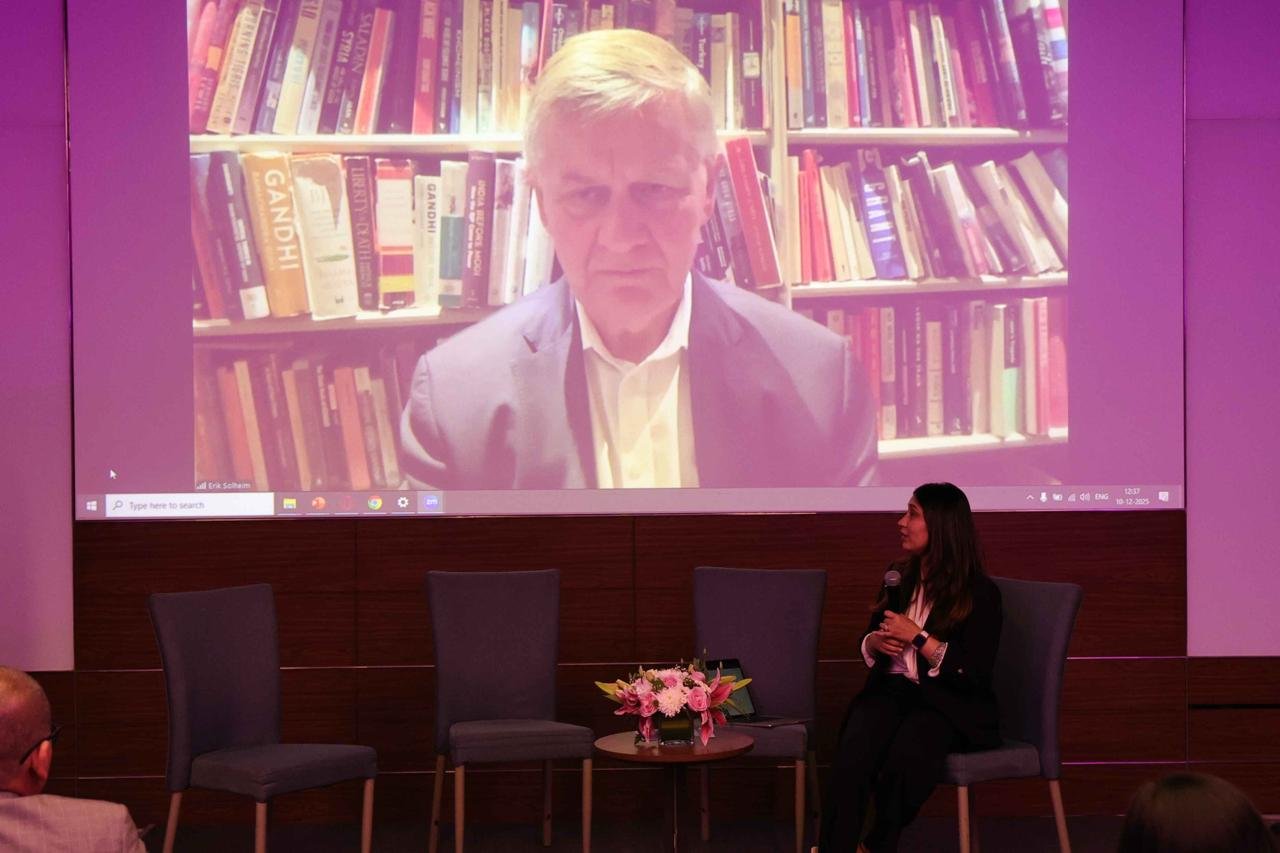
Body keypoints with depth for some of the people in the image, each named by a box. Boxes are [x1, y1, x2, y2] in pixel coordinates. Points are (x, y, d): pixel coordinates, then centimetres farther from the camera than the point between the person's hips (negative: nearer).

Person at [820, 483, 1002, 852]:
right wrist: (876, 641, -1)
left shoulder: (979, 592, -4)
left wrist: (918, 637, -14)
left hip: (948, 701, -4)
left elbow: (974, 674, -11)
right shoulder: (899, 575, 15)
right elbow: (868, 638, 24)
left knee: (904, 762, -36)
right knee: (851, 759, -30)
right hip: (892, 688, 5)